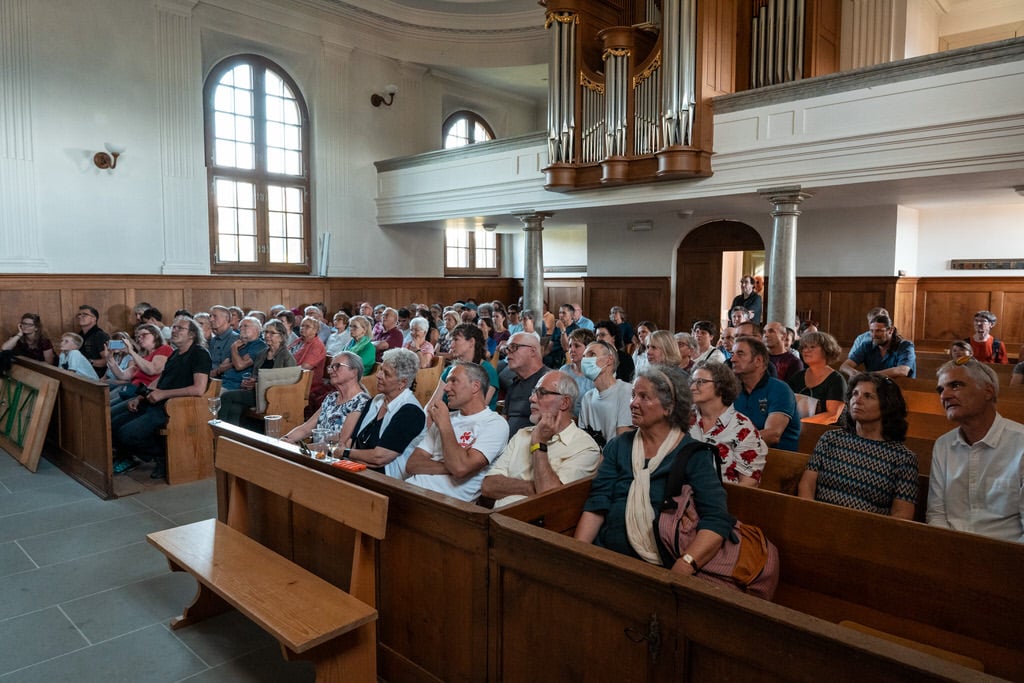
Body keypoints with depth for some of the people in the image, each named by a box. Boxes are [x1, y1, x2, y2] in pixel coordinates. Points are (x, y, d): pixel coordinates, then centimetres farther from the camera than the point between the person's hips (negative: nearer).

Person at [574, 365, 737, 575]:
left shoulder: (694, 455, -2)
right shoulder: (618, 446, 10)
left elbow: (717, 519, -12)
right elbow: (596, 504, 3)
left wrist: (683, 568, -26)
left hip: (663, 567, -2)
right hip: (607, 558, 2)